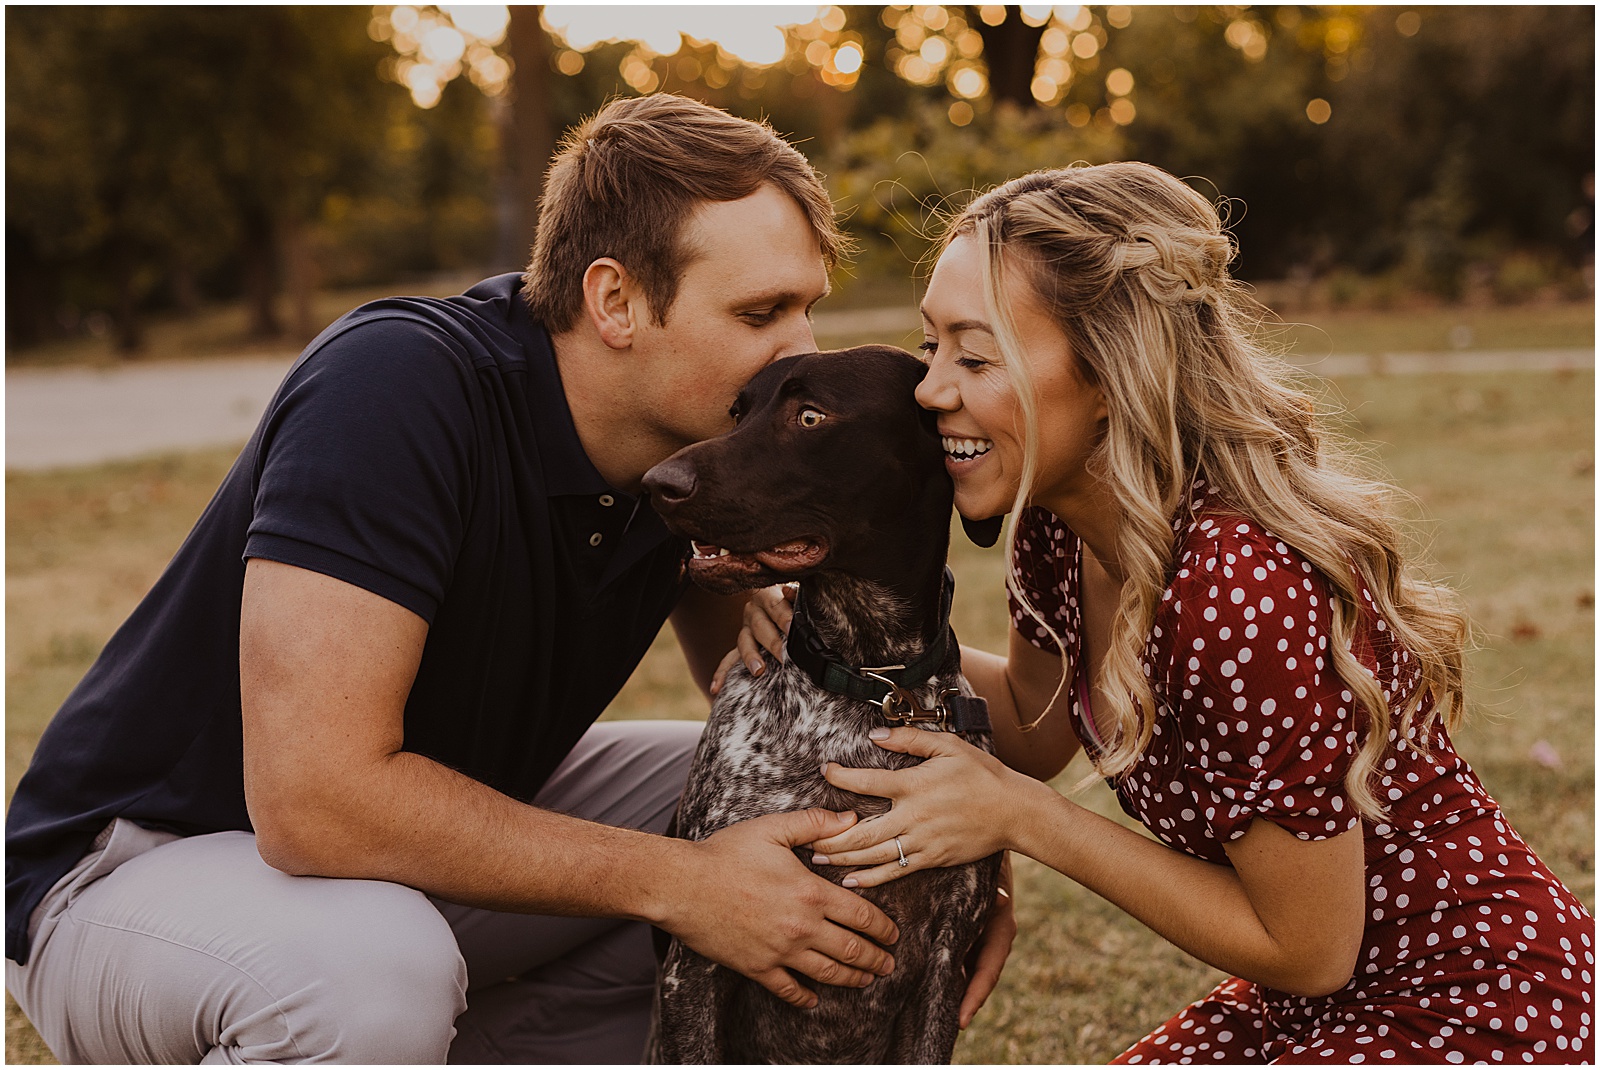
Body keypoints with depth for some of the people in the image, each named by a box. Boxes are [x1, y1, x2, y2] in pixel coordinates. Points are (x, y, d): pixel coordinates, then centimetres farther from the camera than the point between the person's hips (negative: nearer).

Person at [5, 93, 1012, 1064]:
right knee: (374, 969, -38)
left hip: (429, 845, 8)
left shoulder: (700, 434, -7)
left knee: (801, 804, 0)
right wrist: (677, 882, -30)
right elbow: (316, 798, -36)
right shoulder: (394, 386, -30)